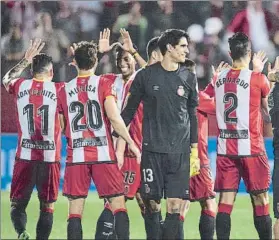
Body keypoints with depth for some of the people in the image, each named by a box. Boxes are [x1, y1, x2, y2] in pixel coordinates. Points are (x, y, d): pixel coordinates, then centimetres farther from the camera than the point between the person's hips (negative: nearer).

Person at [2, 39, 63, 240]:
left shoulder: (20, 86, 3)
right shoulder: (58, 89, -4)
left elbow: (7, 79, 26)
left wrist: (26, 60, 33)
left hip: (25, 156, 1)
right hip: (50, 157, -1)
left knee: (17, 204, 7)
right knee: (47, 207, 7)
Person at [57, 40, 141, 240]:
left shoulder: (66, 90, 9)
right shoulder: (104, 83, -1)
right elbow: (113, 116, -12)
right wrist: (131, 143, -6)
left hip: (76, 156, 2)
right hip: (103, 155, -2)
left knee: (75, 208, 2)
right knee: (118, 203, 2)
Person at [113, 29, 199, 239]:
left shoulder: (188, 78, 7)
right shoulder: (146, 76, 1)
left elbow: (192, 114, 14)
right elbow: (130, 109, 8)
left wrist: (194, 148, 11)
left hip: (179, 150, 1)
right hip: (152, 148, -1)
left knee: (175, 203, -5)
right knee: (152, 200, -2)